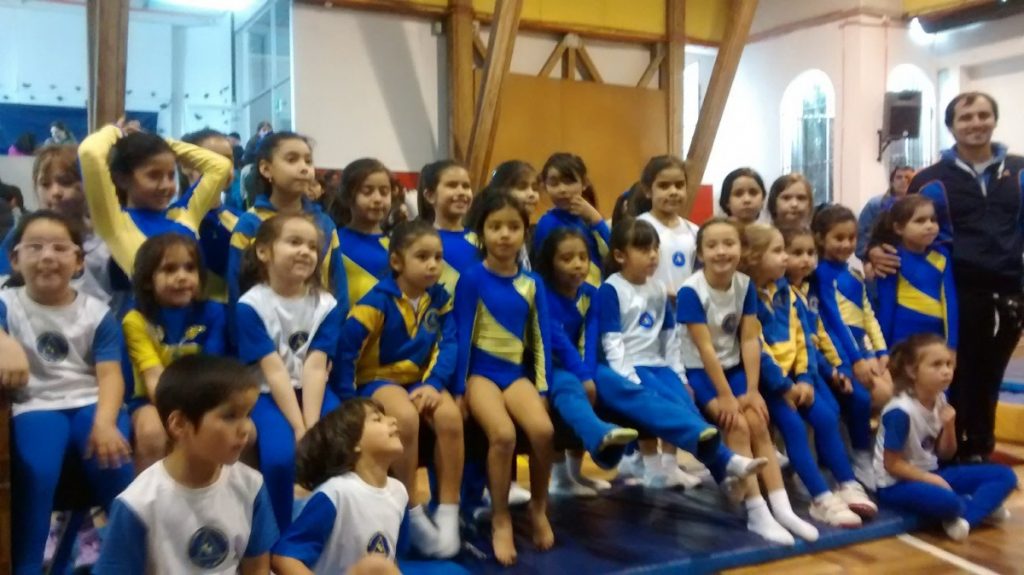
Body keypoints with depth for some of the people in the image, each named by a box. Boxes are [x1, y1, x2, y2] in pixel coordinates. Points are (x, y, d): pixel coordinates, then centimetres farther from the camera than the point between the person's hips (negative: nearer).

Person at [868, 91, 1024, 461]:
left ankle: (981, 451, 28)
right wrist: (876, 249, -18)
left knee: (989, 379, 13)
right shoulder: (934, 178, 1)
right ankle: (955, 455, 16)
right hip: (961, 292, -3)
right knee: (959, 379, 3)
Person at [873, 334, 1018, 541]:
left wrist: (949, 426, -10)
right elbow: (892, 464, -18)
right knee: (946, 500, -39)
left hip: (930, 473, 9)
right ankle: (982, 505, -6)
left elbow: (945, 455, 7)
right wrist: (931, 479, -21)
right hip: (898, 483, -8)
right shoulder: (900, 411, -24)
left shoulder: (940, 401, 0)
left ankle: (966, 517, -16)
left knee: (1005, 475, 1)